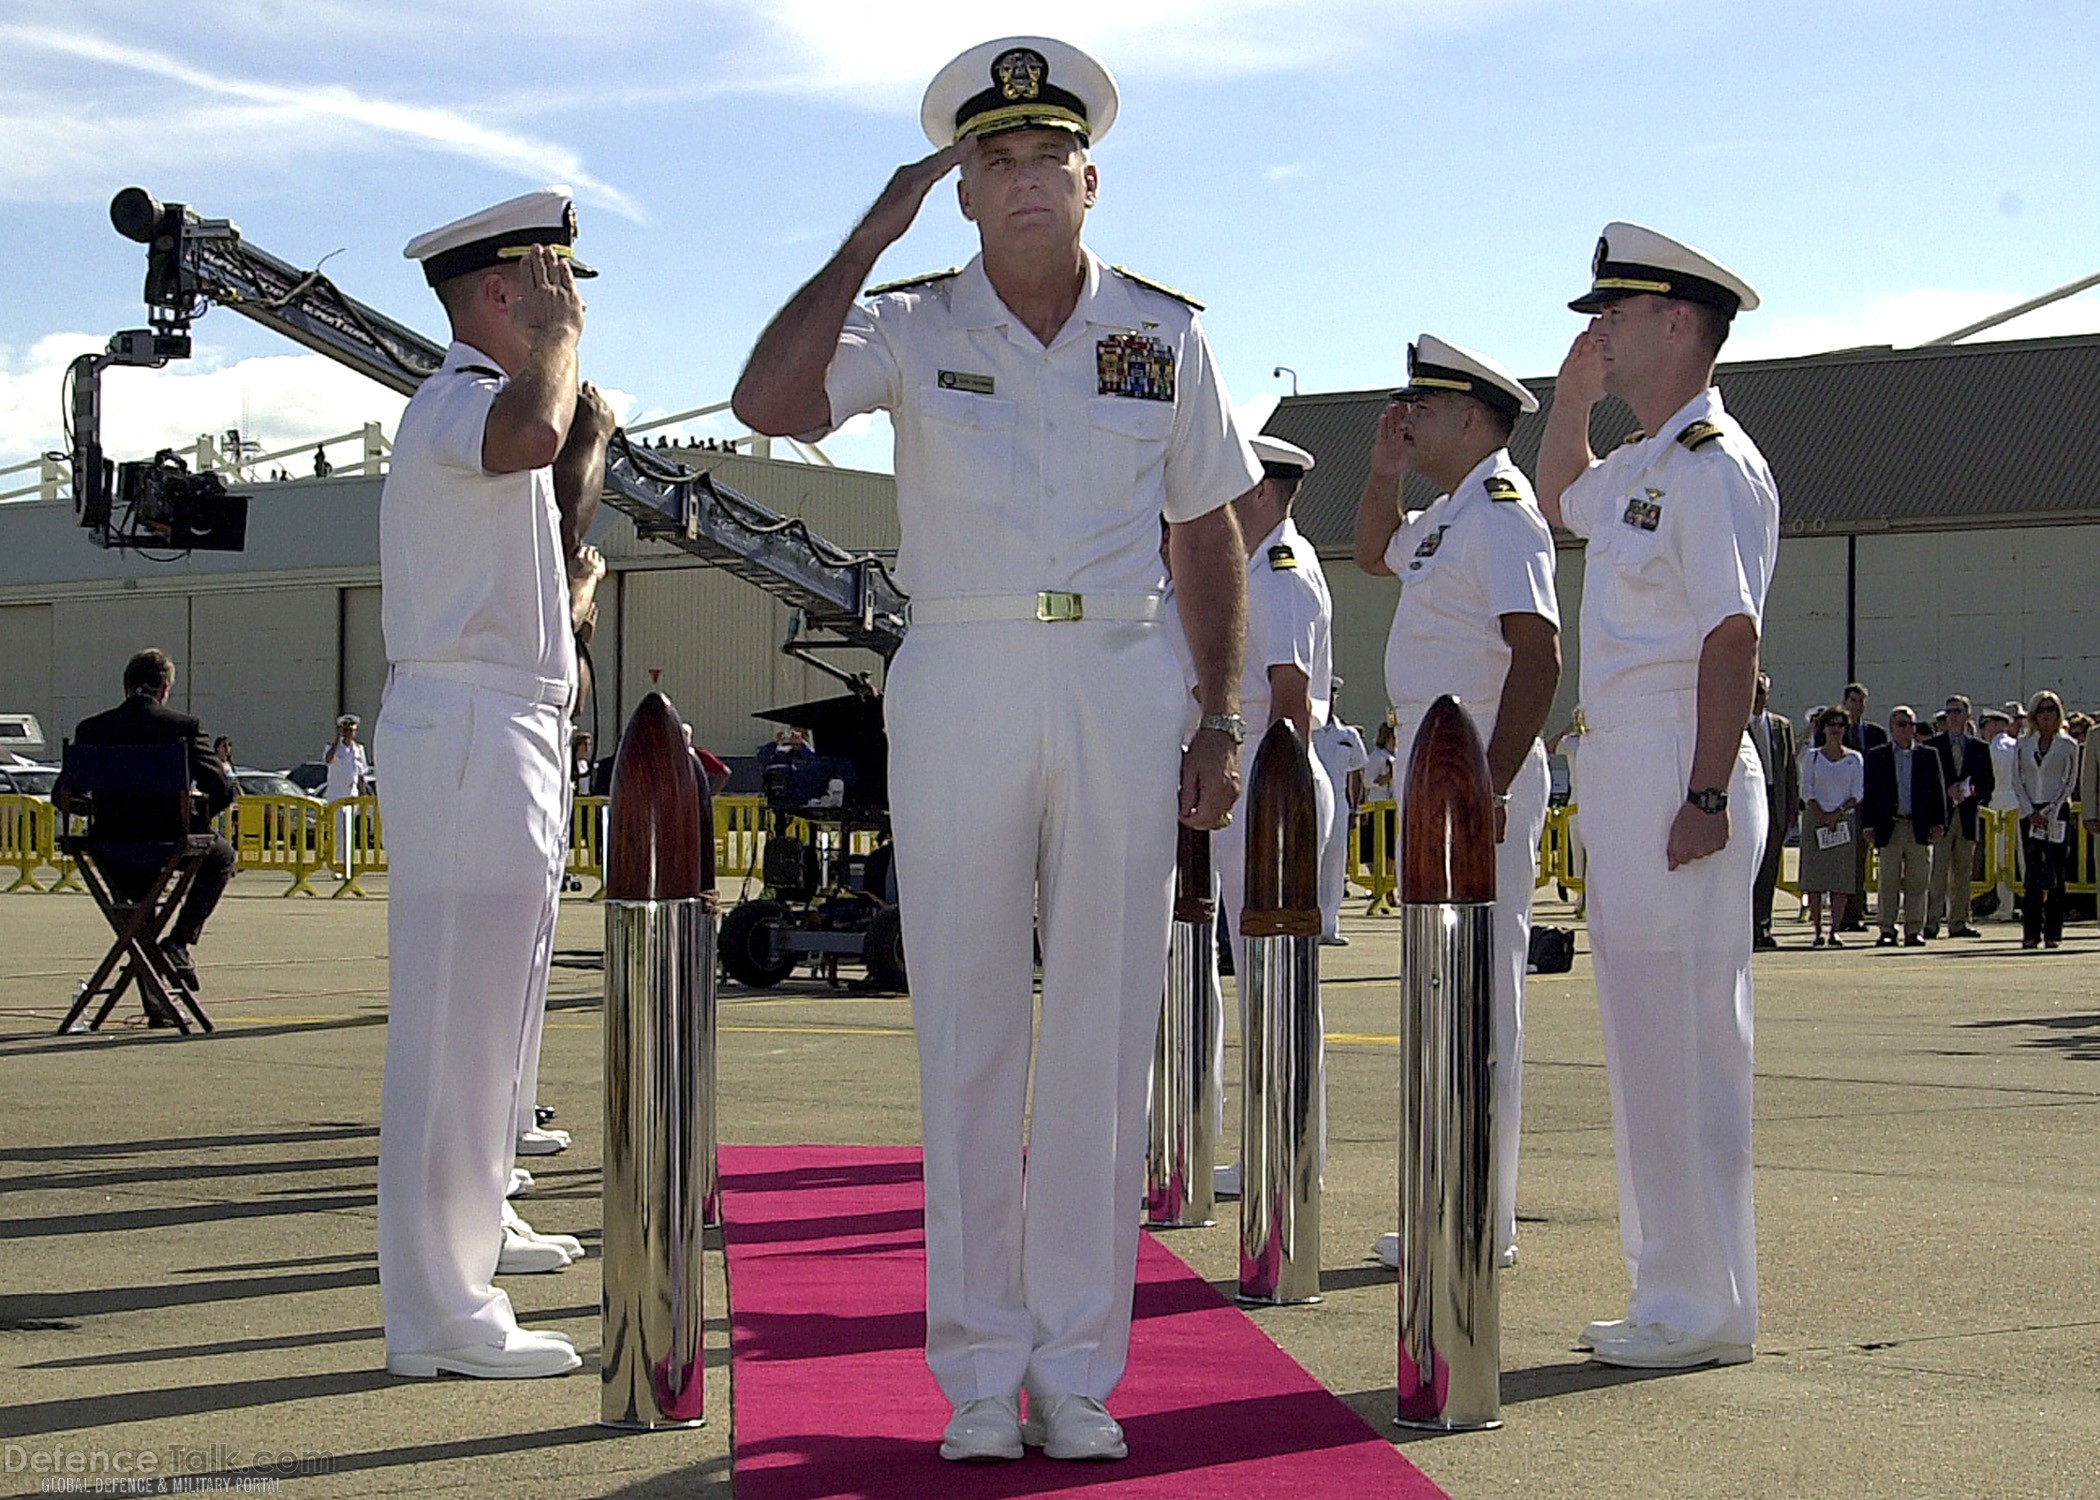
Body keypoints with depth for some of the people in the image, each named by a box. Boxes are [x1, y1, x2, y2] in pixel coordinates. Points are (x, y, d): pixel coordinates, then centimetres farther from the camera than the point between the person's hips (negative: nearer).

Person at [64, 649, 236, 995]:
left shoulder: (90, 729, 0)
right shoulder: (183, 727, -8)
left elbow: (62, 795, 5)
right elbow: (223, 791, -10)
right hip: (171, 843, -3)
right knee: (222, 855, 30)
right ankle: (179, 941, 13)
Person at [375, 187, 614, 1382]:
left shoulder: (486, 406, 22)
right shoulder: (458, 399, -11)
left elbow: (553, 529, 30)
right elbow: (529, 436, -36)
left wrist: (591, 445, 20)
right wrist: (557, 333, -19)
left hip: (516, 734, 11)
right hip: (469, 731, -11)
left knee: (499, 1002, 21)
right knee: (457, 1014, -11)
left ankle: (474, 1222, 37)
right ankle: (441, 1313, -9)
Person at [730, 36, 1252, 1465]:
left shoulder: (1165, 334, 8)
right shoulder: (911, 325, 3)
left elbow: (1208, 538, 12)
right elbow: (768, 402, -16)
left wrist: (1222, 722, 6)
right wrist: (872, 232, -12)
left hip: (1122, 690, 1)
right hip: (959, 689, -1)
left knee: (1104, 1035, 3)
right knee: (967, 1033, 2)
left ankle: (1077, 1368, 12)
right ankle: (979, 1367, 11)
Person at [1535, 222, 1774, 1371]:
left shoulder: (1713, 465, -12)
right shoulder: (1641, 467, 18)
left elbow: (1733, 638, -20)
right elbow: (1560, 499, 41)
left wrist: (1706, 795, -25)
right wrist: (1572, 398, 26)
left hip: (1675, 773, -10)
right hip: (1618, 771, 10)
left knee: (1688, 1041, -7)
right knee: (1645, 1038, 13)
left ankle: (1705, 1309, 0)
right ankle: (1677, 1291, 21)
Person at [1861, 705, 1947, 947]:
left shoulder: (1929, 755, 11)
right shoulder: (1876, 756, 8)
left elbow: (1938, 791, 9)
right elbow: (1868, 793, 5)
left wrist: (1938, 824, 1)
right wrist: (1869, 825, -2)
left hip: (1920, 827, 1)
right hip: (1890, 827, -1)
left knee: (1918, 882, 2)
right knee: (1889, 882, 2)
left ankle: (1914, 930, 7)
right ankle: (1887, 929, 7)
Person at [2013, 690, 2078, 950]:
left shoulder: (2068, 745, 4)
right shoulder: (2023, 744, 10)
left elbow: (2070, 782, 0)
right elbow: (2017, 781, 7)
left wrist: (2050, 812, -9)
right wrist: (2031, 812, -5)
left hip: (2057, 812, -1)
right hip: (2030, 812, 2)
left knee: (2056, 875, -2)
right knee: (2032, 875, -3)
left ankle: (2053, 932, 1)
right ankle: (2031, 933, -1)